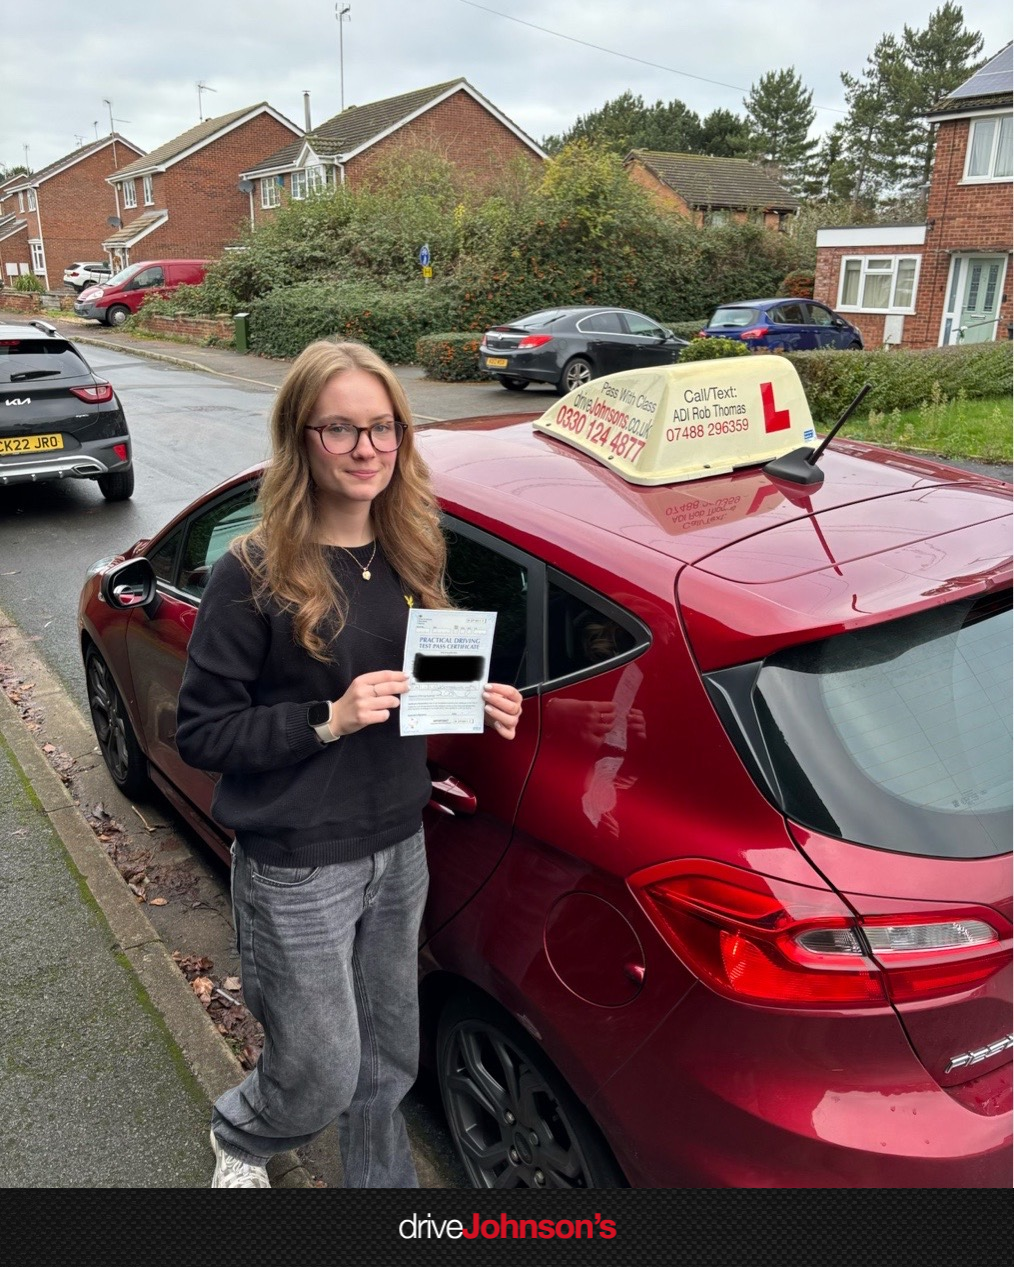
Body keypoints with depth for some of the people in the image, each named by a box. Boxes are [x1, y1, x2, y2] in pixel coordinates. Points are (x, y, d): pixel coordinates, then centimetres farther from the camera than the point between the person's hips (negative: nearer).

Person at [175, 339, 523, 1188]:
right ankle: (240, 1135, 48)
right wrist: (328, 720, -25)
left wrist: (475, 704, -7)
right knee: (323, 1078, 12)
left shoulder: (410, 556, 1)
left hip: (399, 849, 5)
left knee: (388, 1061, 21)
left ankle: (383, 1181, 49)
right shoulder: (256, 574, -16)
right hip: (296, 869, -5)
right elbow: (200, 732, -13)